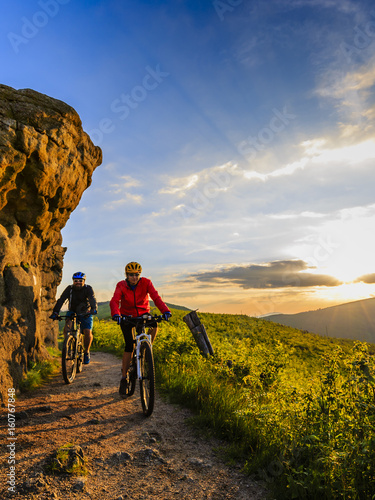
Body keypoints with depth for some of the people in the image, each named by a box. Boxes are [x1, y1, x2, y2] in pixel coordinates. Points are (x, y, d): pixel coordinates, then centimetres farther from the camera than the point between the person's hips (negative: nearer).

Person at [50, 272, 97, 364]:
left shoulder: (88, 289, -15)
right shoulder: (69, 289, -11)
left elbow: (92, 299, -31)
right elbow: (61, 300, -21)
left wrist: (94, 309, -52)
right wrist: (55, 312, -36)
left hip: (85, 314, -1)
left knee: (88, 333, -17)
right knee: (67, 327, -28)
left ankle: (86, 352, 7)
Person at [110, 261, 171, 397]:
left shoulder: (146, 283, -15)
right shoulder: (121, 285, -15)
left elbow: (156, 297, -28)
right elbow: (114, 301, -30)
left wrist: (165, 310, -45)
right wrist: (116, 314, -52)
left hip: (143, 314, 1)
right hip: (127, 316, -1)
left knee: (154, 325, -31)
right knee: (129, 346, -11)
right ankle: (124, 379, 1)